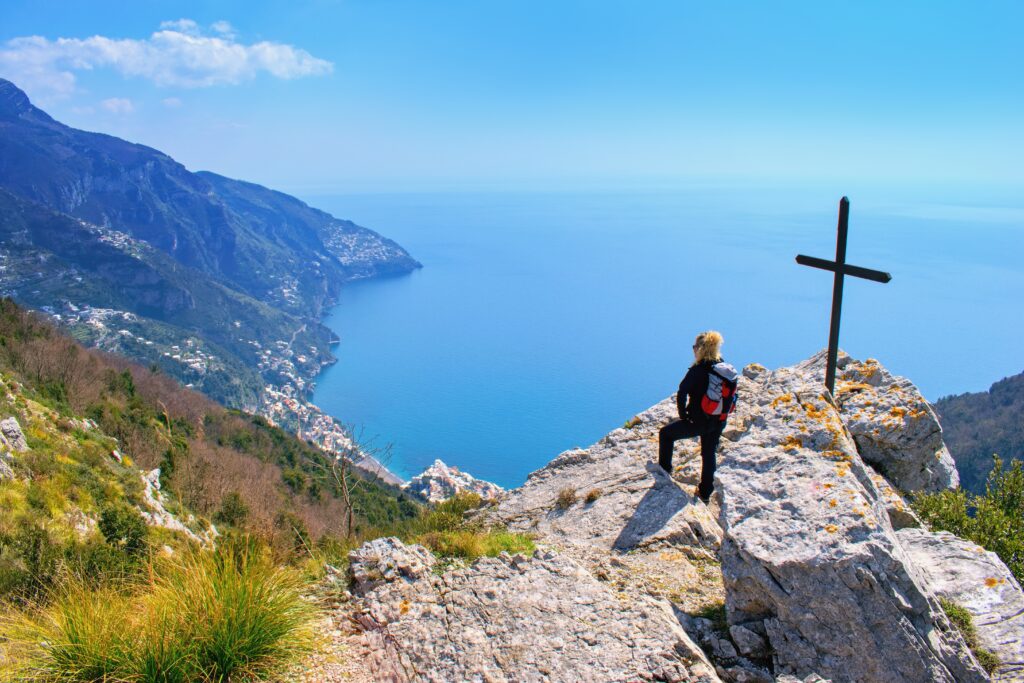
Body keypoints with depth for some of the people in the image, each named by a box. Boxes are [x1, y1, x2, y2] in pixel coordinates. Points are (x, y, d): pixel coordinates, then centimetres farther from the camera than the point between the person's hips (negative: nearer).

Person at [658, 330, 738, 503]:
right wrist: (720, 415, 14)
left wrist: (683, 416, -11)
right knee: (709, 454, 23)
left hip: (698, 422, -6)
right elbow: (732, 398, 7)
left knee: (666, 433, 17)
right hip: (719, 423, 6)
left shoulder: (698, 370, -20)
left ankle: (664, 469, 28)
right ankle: (705, 493, 35)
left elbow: (681, 394, -25)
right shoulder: (727, 369, -1)